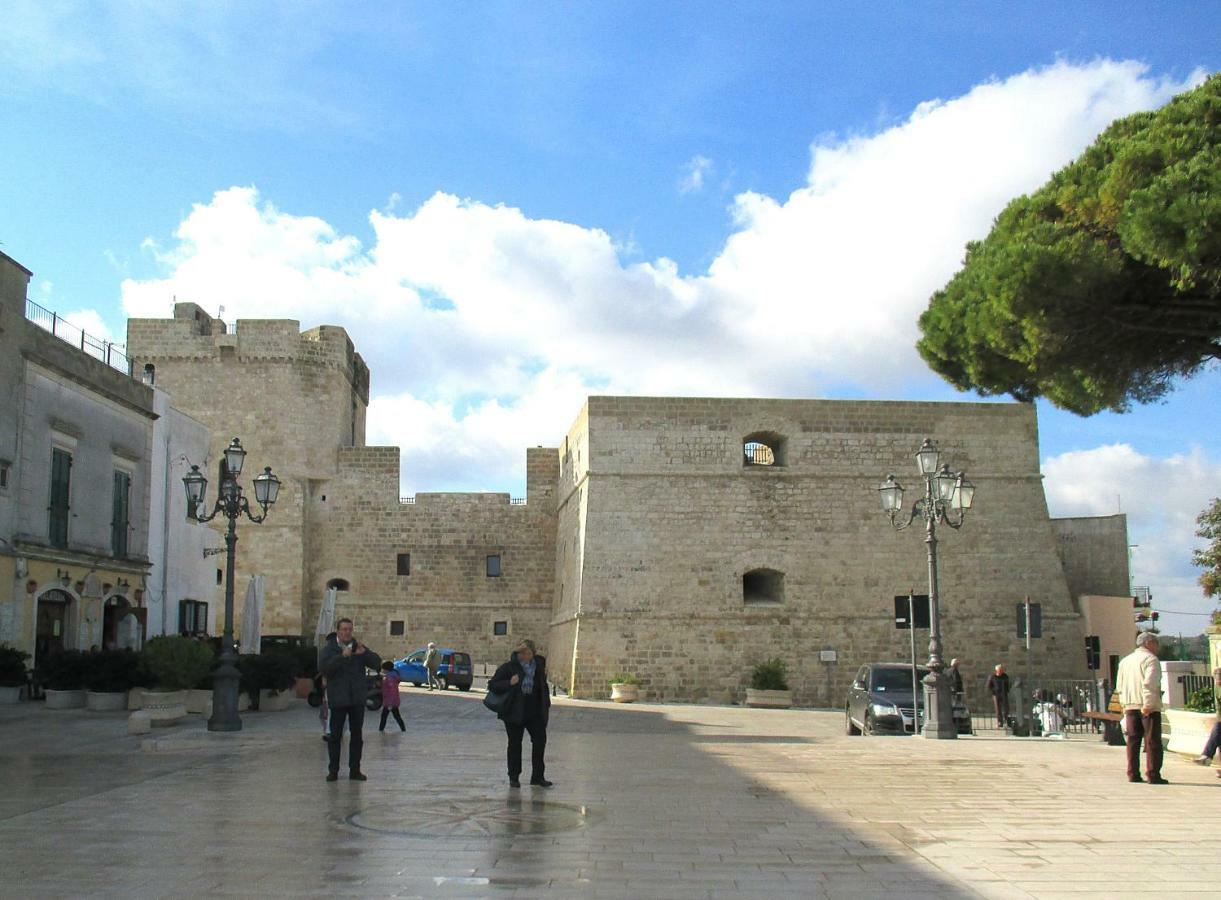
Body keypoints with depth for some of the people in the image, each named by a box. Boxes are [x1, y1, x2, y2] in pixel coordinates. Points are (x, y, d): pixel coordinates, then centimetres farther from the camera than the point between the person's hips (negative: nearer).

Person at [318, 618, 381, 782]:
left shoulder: (358, 647, 9)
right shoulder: (329, 649, 0)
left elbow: (377, 663, 0)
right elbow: (323, 668, -18)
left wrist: (364, 653, -18)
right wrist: (342, 656, -25)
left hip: (357, 700, 3)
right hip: (338, 699, -3)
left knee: (357, 736, 6)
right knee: (335, 736, -1)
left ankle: (355, 770, 12)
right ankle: (333, 771, 6)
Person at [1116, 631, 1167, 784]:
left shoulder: (1125, 660, 18)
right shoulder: (1150, 659, -6)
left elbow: (1119, 686, 17)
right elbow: (1149, 683, -19)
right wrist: (1148, 704, -21)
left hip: (1130, 706, 7)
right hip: (1149, 708, -7)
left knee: (1133, 740, 8)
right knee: (1152, 741, -3)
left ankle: (1133, 774, 7)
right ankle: (1153, 775, -5)